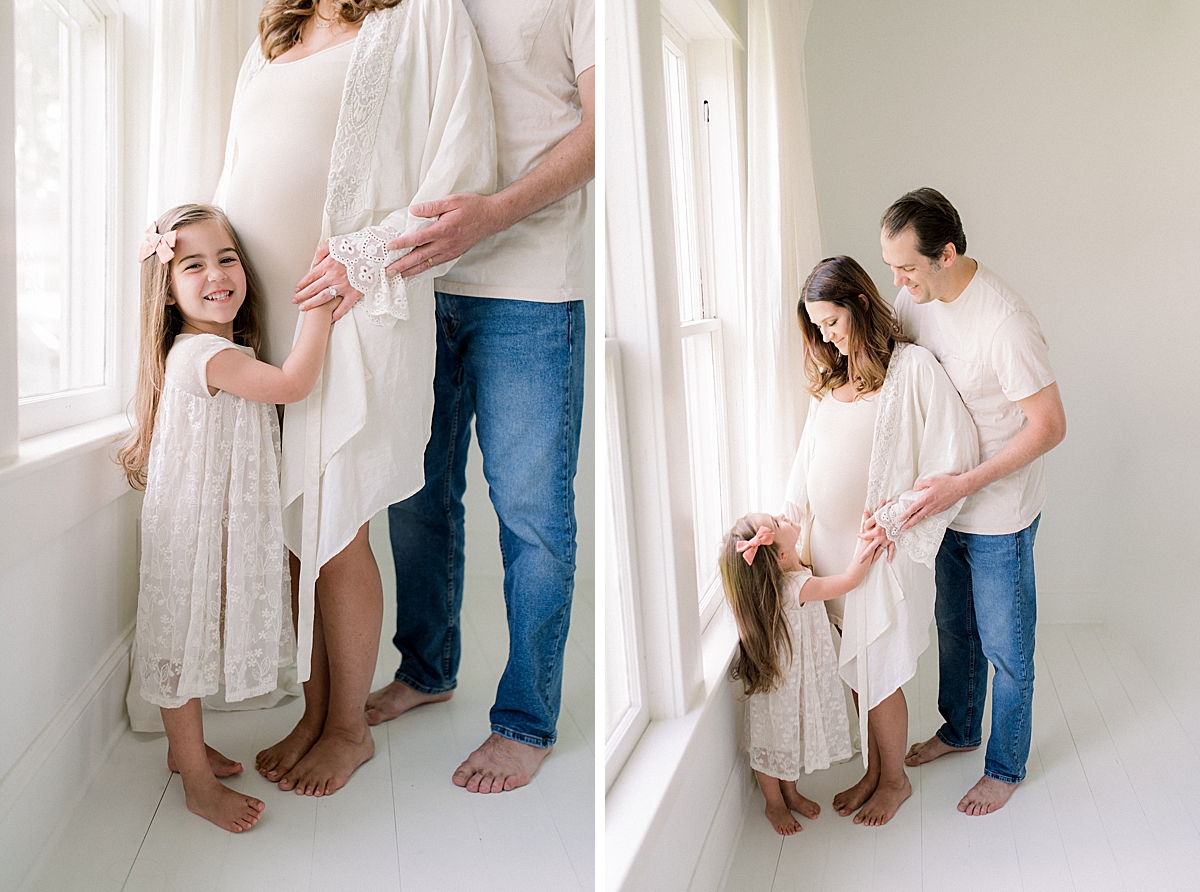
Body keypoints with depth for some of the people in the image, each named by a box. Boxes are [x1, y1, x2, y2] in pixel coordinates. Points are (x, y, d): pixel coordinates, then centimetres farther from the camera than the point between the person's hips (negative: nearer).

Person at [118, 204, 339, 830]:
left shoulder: (228, 353, 9)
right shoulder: (202, 354, -22)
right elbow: (293, 383, -30)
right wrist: (321, 301, -24)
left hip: (224, 523, 10)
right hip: (193, 525, -10)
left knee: (198, 634, 21)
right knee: (185, 637, 2)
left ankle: (185, 747, 38)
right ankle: (198, 783, 13)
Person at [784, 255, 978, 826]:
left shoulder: (914, 367, -12)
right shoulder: (830, 377, 10)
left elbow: (955, 458, -13)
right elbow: (809, 459, 13)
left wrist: (896, 516, -18)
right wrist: (791, 521, 1)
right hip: (830, 546, 6)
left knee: (877, 676, 5)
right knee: (855, 670, 16)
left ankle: (894, 779, 28)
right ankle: (873, 769, 35)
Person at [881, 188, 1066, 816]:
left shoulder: (1005, 323, -29)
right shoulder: (916, 299, -6)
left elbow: (1049, 426, -24)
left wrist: (964, 484, -29)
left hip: (998, 513, -7)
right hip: (946, 502, 7)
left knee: (1004, 647, 10)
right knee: (953, 628, 24)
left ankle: (1006, 767, 30)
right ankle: (959, 729, 46)